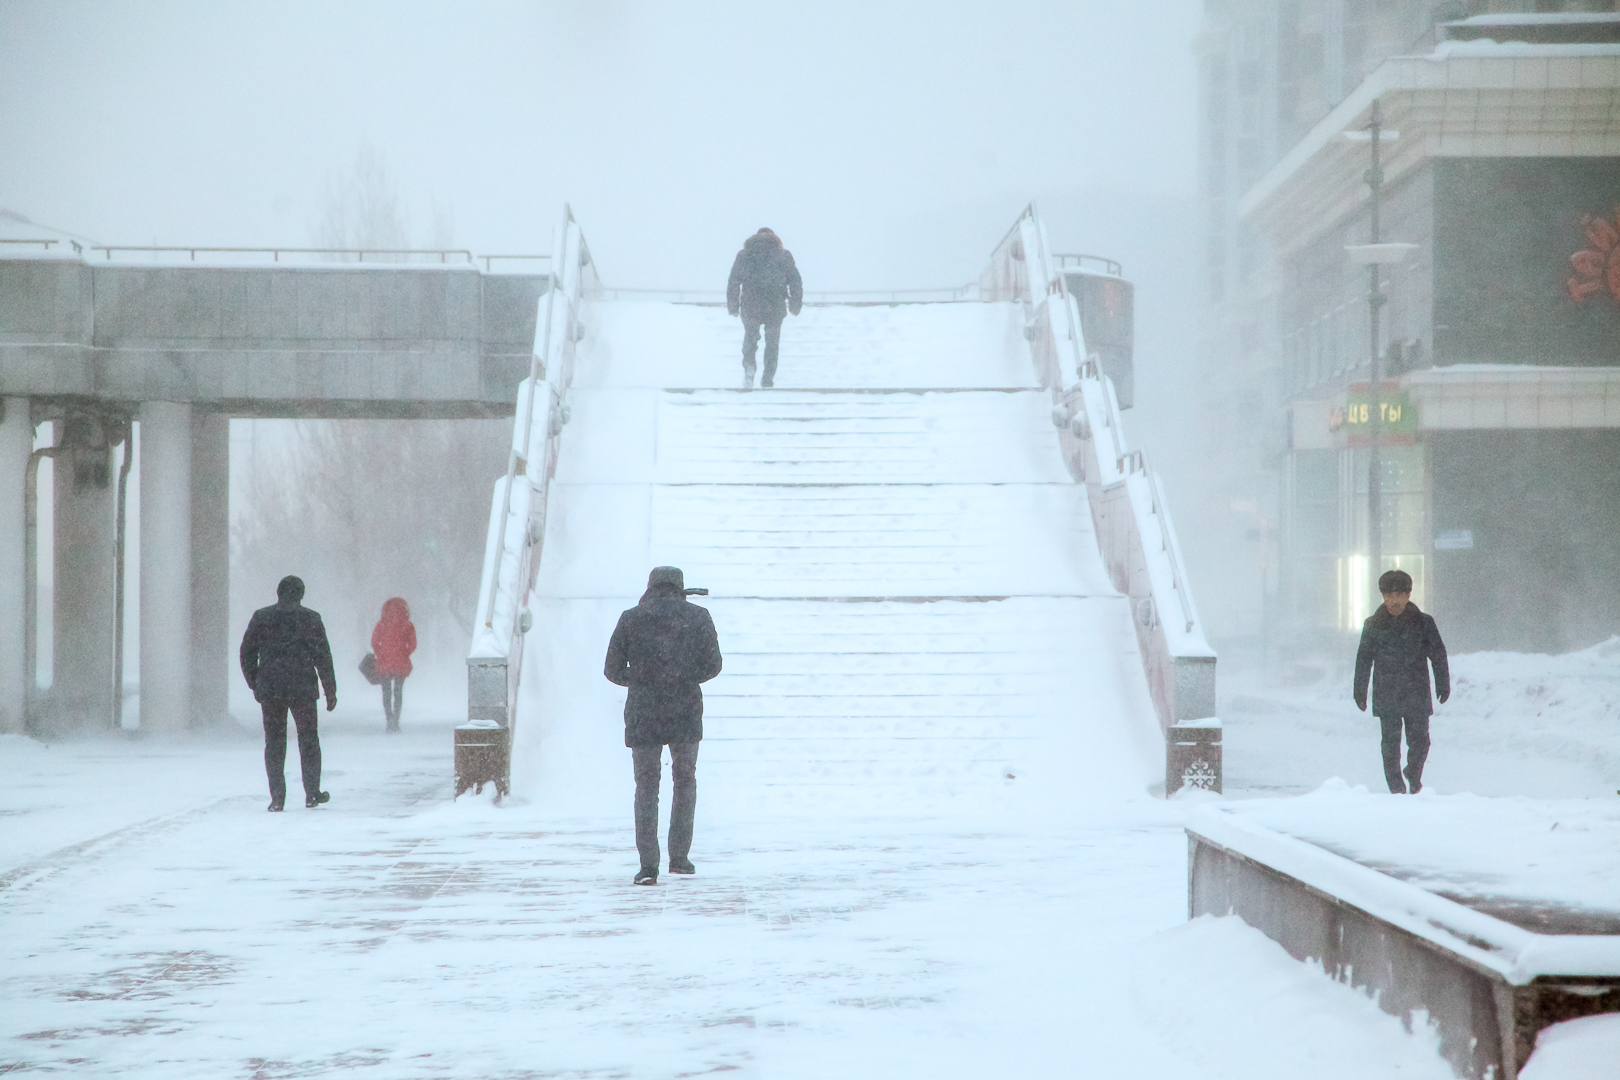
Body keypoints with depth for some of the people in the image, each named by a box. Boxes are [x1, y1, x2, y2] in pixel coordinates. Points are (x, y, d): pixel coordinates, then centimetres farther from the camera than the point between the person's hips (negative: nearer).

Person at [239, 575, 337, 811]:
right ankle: (312, 793, 10)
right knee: (308, 739, 10)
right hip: (303, 689, -1)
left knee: (274, 741, 5)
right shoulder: (311, 619, -1)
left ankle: (277, 797, -2)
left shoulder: (261, 618, 4)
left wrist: (254, 684, 18)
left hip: (270, 690, 1)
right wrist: (331, 691, 4)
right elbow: (323, 657, -2)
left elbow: (247, 653, 7)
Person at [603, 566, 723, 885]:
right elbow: (712, 665, 0)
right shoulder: (698, 617, 1)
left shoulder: (631, 619, 1)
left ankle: (648, 865, -4)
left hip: (643, 715, 0)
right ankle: (679, 856, 16)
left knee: (646, 787, 7)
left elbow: (613, 670, 2)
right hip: (686, 715, 0)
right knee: (685, 781, 19)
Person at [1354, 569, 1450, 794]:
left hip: (1417, 696, 0)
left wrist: (1443, 685, 4)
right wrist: (1360, 691, 10)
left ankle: (1413, 774, 26)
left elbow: (1438, 655, 7)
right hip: (1386, 696, 0)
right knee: (1390, 744, -3)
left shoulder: (1423, 623, 1)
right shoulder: (1373, 625, 4)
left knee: (1419, 741, -2)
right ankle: (1396, 787, 7)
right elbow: (1363, 660, 11)